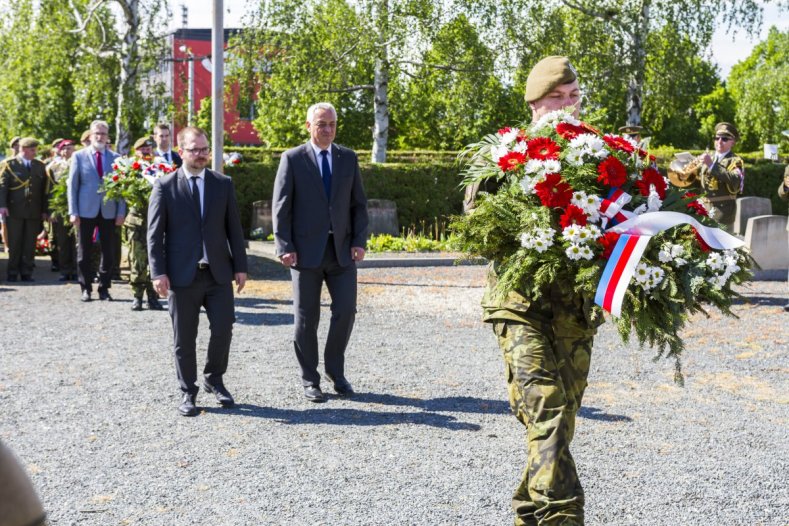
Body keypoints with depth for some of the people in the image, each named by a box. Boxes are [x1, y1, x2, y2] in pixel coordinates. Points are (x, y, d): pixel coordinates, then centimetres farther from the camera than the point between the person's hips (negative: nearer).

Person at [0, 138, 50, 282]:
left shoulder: (40, 166, 12)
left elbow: (45, 189, 10)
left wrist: (45, 210, 5)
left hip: (34, 212, 3)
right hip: (14, 211, -3)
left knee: (30, 244, 4)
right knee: (14, 243, 2)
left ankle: (26, 273, 11)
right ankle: (13, 272, 10)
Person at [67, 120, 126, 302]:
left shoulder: (115, 157, 5)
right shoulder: (79, 156, 2)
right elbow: (72, 185, 1)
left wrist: (121, 212, -3)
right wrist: (73, 212, -6)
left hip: (108, 212, 1)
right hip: (86, 211, -1)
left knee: (108, 252, 5)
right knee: (84, 252, 5)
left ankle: (104, 288, 15)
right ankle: (86, 288, 16)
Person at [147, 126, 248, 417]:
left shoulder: (223, 184, 8)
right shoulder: (165, 186, 0)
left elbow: (233, 228, 9)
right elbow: (155, 233, -3)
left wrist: (240, 266, 4)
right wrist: (158, 272, -10)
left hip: (218, 272, 2)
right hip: (182, 275, -2)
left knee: (223, 329, 0)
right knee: (184, 338, 5)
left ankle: (214, 379, 25)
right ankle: (188, 392, 18)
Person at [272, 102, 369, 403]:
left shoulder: (348, 158, 9)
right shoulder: (292, 159, -1)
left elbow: (359, 205, 10)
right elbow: (280, 207, -3)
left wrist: (359, 242, -1)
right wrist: (284, 247, -10)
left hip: (342, 250, 3)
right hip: (306, 251, -3)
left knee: (346, 311, -2)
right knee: (307, 318, 4)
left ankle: (336, 371, 19)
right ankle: (310, 380, 16)